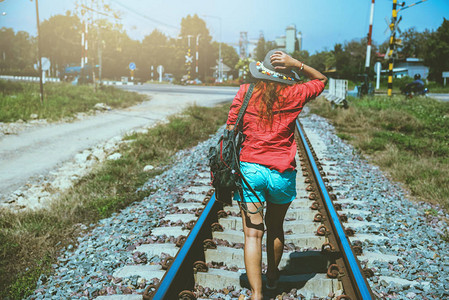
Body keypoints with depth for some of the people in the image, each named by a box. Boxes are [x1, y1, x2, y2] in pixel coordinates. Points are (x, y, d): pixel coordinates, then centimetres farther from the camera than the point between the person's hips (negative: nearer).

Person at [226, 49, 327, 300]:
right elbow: (322, 79, 17)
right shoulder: (294, 94, 0)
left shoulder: (245, 91, 1)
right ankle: (272, 276, 41)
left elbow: (230, 130, 3)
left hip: (249, 168, 0)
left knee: (253, 234, -1)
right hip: (282, 173, 1)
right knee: (276, 228, 20)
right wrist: (296, 64, 2)